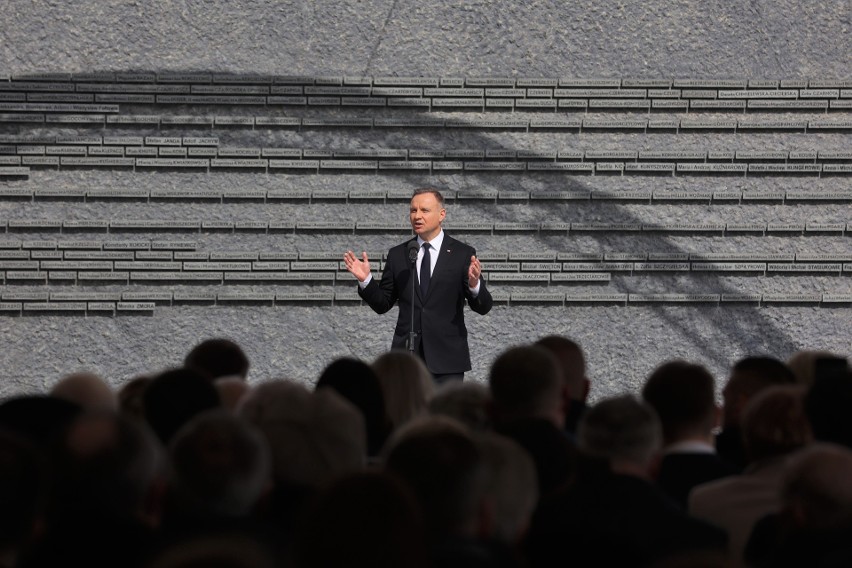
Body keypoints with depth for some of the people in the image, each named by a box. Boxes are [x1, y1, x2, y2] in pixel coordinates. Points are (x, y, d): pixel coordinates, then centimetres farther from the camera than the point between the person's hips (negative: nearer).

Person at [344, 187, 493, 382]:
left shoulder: (463, 254, 0)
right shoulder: (397, 255, 8)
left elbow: (483, 307, -3)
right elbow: (382, 304, 12)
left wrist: (474, 284, -24)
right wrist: (365, 280, -6)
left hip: (447, 359, -2)